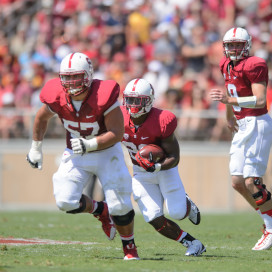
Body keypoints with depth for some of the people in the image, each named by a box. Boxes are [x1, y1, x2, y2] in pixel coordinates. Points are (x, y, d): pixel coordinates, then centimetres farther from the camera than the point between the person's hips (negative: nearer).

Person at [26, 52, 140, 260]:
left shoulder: (103, 96, -27)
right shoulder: (57, 97, -16)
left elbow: (117, 133, -24)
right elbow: (42, 118, 7)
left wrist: (90, 144, -37)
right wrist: (36, 148, 14)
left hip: (106, 151, -3)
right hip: (76, 155, 3)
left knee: (120, 206, -11)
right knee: (66, 202, -15)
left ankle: (129, 247, 17)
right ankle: (100, 211, 18)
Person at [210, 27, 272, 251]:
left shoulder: (253, 66, -14)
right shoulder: (227, 65, 12)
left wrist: (229, 100, -29)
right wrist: (229, 116, 39)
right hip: (243, 127, 9)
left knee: (251, 182, -11)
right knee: (238, 182, 6)